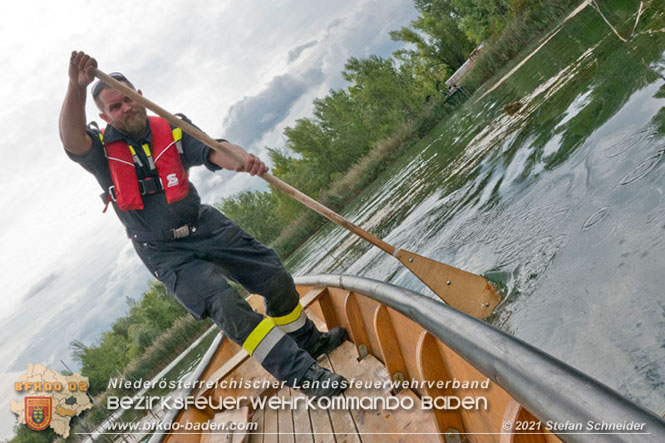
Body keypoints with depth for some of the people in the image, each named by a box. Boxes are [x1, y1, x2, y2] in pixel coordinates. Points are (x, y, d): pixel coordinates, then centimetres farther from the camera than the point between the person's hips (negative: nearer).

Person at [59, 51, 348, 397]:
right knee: (227, 306, -21)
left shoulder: (171, 130, -2)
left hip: (205, 225, 4)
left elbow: (213, 150, -19)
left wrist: (241, 158, -42)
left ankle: (309, 342, 32)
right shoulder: (101, 149, -6)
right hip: (166, 253, -3)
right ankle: (303, 375, -12)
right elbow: (72, 141, -30)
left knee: (276, 278, 5)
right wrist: (76, 89, -48)